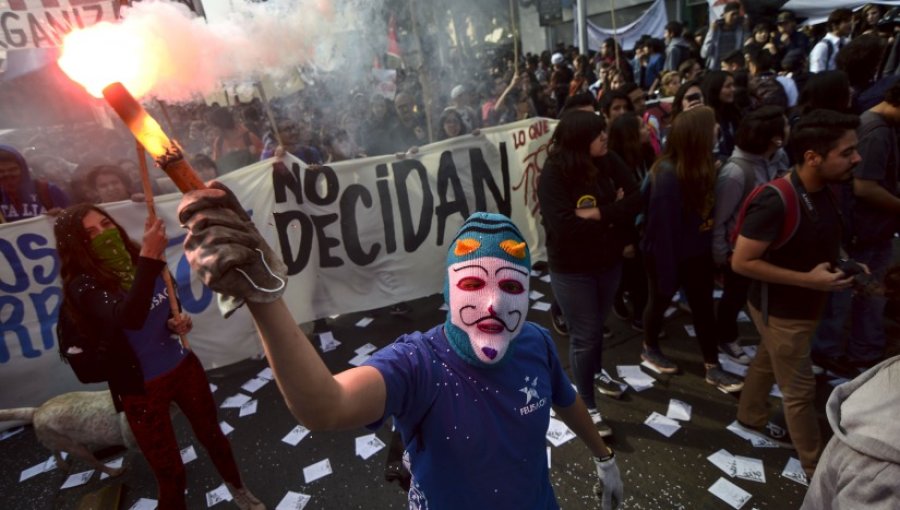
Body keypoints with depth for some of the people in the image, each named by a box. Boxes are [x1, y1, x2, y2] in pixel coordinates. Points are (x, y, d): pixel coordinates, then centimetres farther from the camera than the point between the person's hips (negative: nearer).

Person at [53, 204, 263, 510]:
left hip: (184, 367, 5)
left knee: (212, 434, 24)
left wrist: (179, 322, -9)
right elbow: (128, 318, -39)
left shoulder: (141, 263, -4)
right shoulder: (83, 285, -18)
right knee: (170, 474, 10)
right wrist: (149, 257, -45)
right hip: (142, 388, -5)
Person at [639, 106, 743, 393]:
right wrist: (667, 272, -20)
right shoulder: (668, 174, -27)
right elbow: (663, 228, -24)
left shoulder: (700, 166, -2)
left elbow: (706, 210, 2)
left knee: (703, 306, 13)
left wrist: (713, 248, 1)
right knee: (660, 302, 15)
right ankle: (649, 350, 40)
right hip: (668, 253, -7)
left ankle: (712, 367, 27)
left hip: (696, 252, 7)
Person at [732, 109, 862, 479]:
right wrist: (809, 279, -27)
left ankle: (750, 418, 48)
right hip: (782, 311, -8)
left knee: (767, 362, 26)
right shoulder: (776, 203, -30)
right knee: (799, 389, 8)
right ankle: (816, 467, 27)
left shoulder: (822, 191, -2)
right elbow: (741, 262, -29)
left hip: (800, 306, 8)